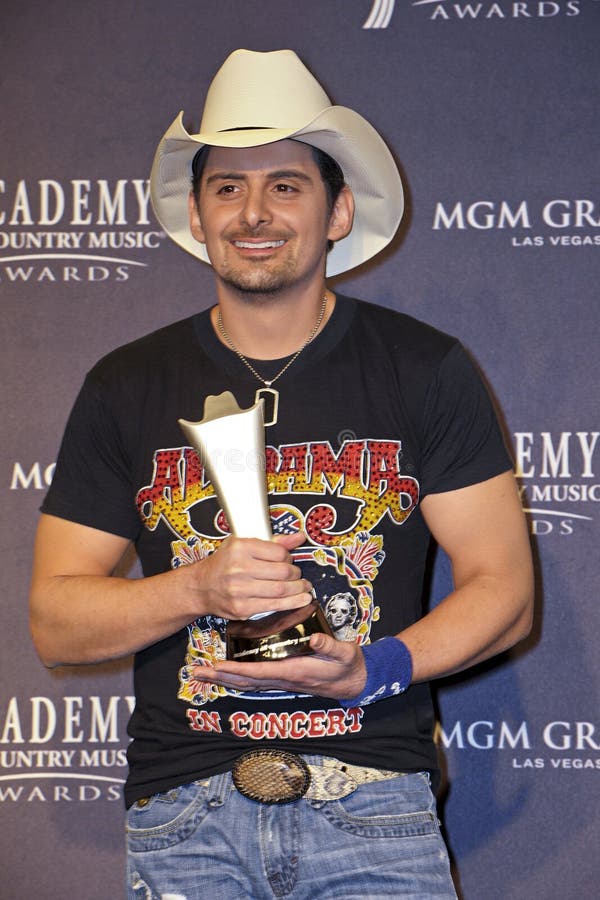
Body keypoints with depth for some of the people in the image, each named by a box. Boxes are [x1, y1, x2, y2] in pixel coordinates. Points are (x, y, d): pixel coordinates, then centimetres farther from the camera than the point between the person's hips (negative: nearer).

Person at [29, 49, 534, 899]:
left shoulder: (427, 372, 3)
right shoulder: (127, 388, 7)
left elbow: (503, 586, 3)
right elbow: (54, 621, 5)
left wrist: (377, 668, -15)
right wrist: (199, 587, -13)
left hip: (374, 792, -1)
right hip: (183, 804, 1)